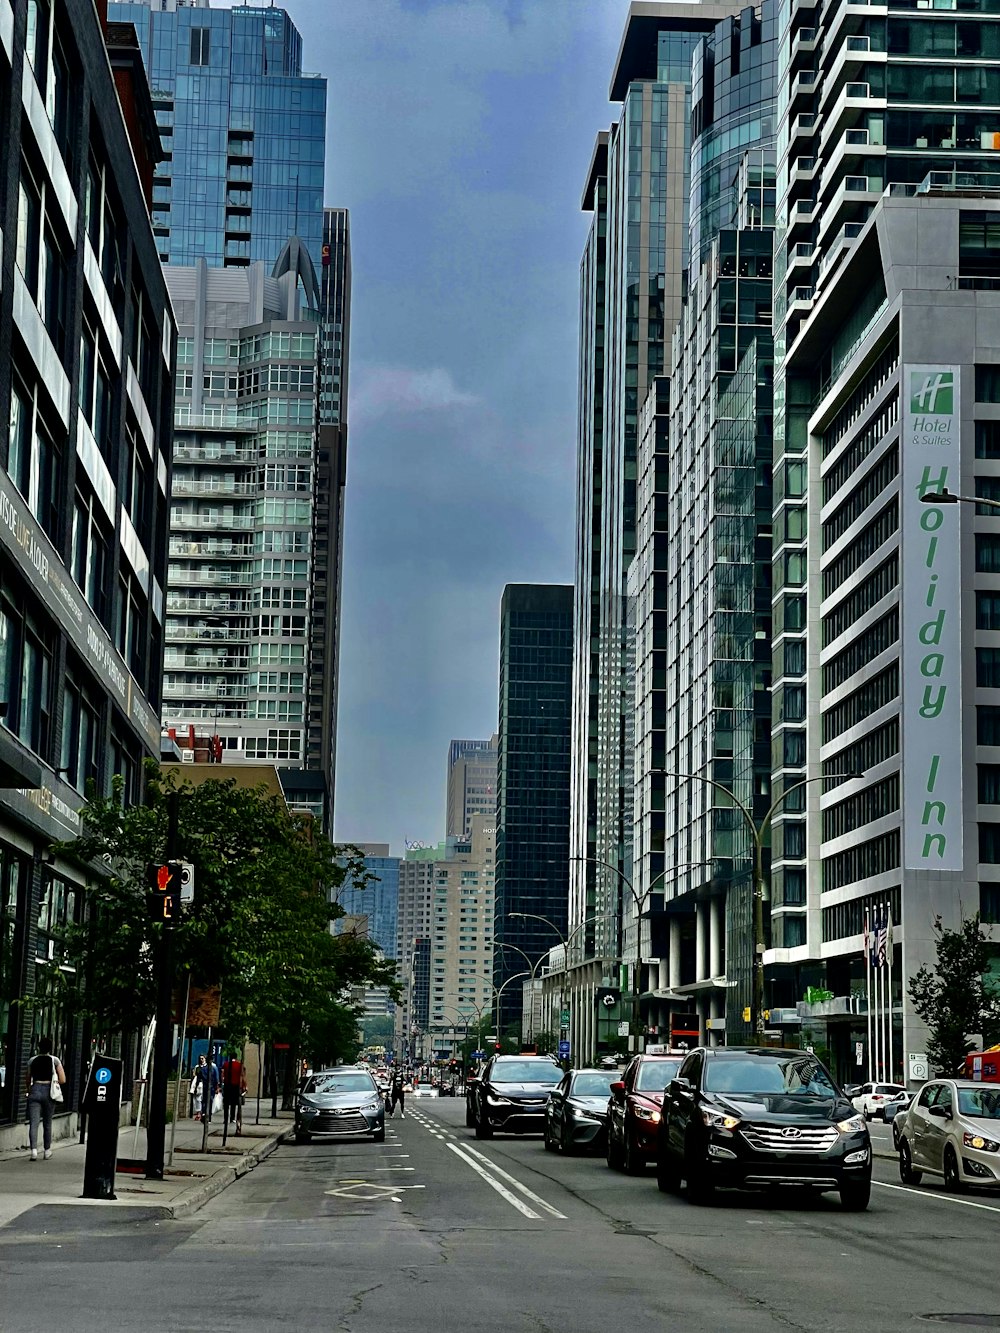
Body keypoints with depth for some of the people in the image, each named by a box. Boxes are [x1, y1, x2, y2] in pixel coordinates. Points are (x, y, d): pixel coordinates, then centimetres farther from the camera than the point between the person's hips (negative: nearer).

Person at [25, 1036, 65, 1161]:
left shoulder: (33, 1060, 5)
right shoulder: (54, 1060, 1)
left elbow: (27, 1079, 10)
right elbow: (63, 1080, -1)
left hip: (35, 1091, 0)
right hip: (49, 1092, 0)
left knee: (33, 1123, -4)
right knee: (47, 1123, 14)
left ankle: (34, 1150, -20)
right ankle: (47, 1151, 23)